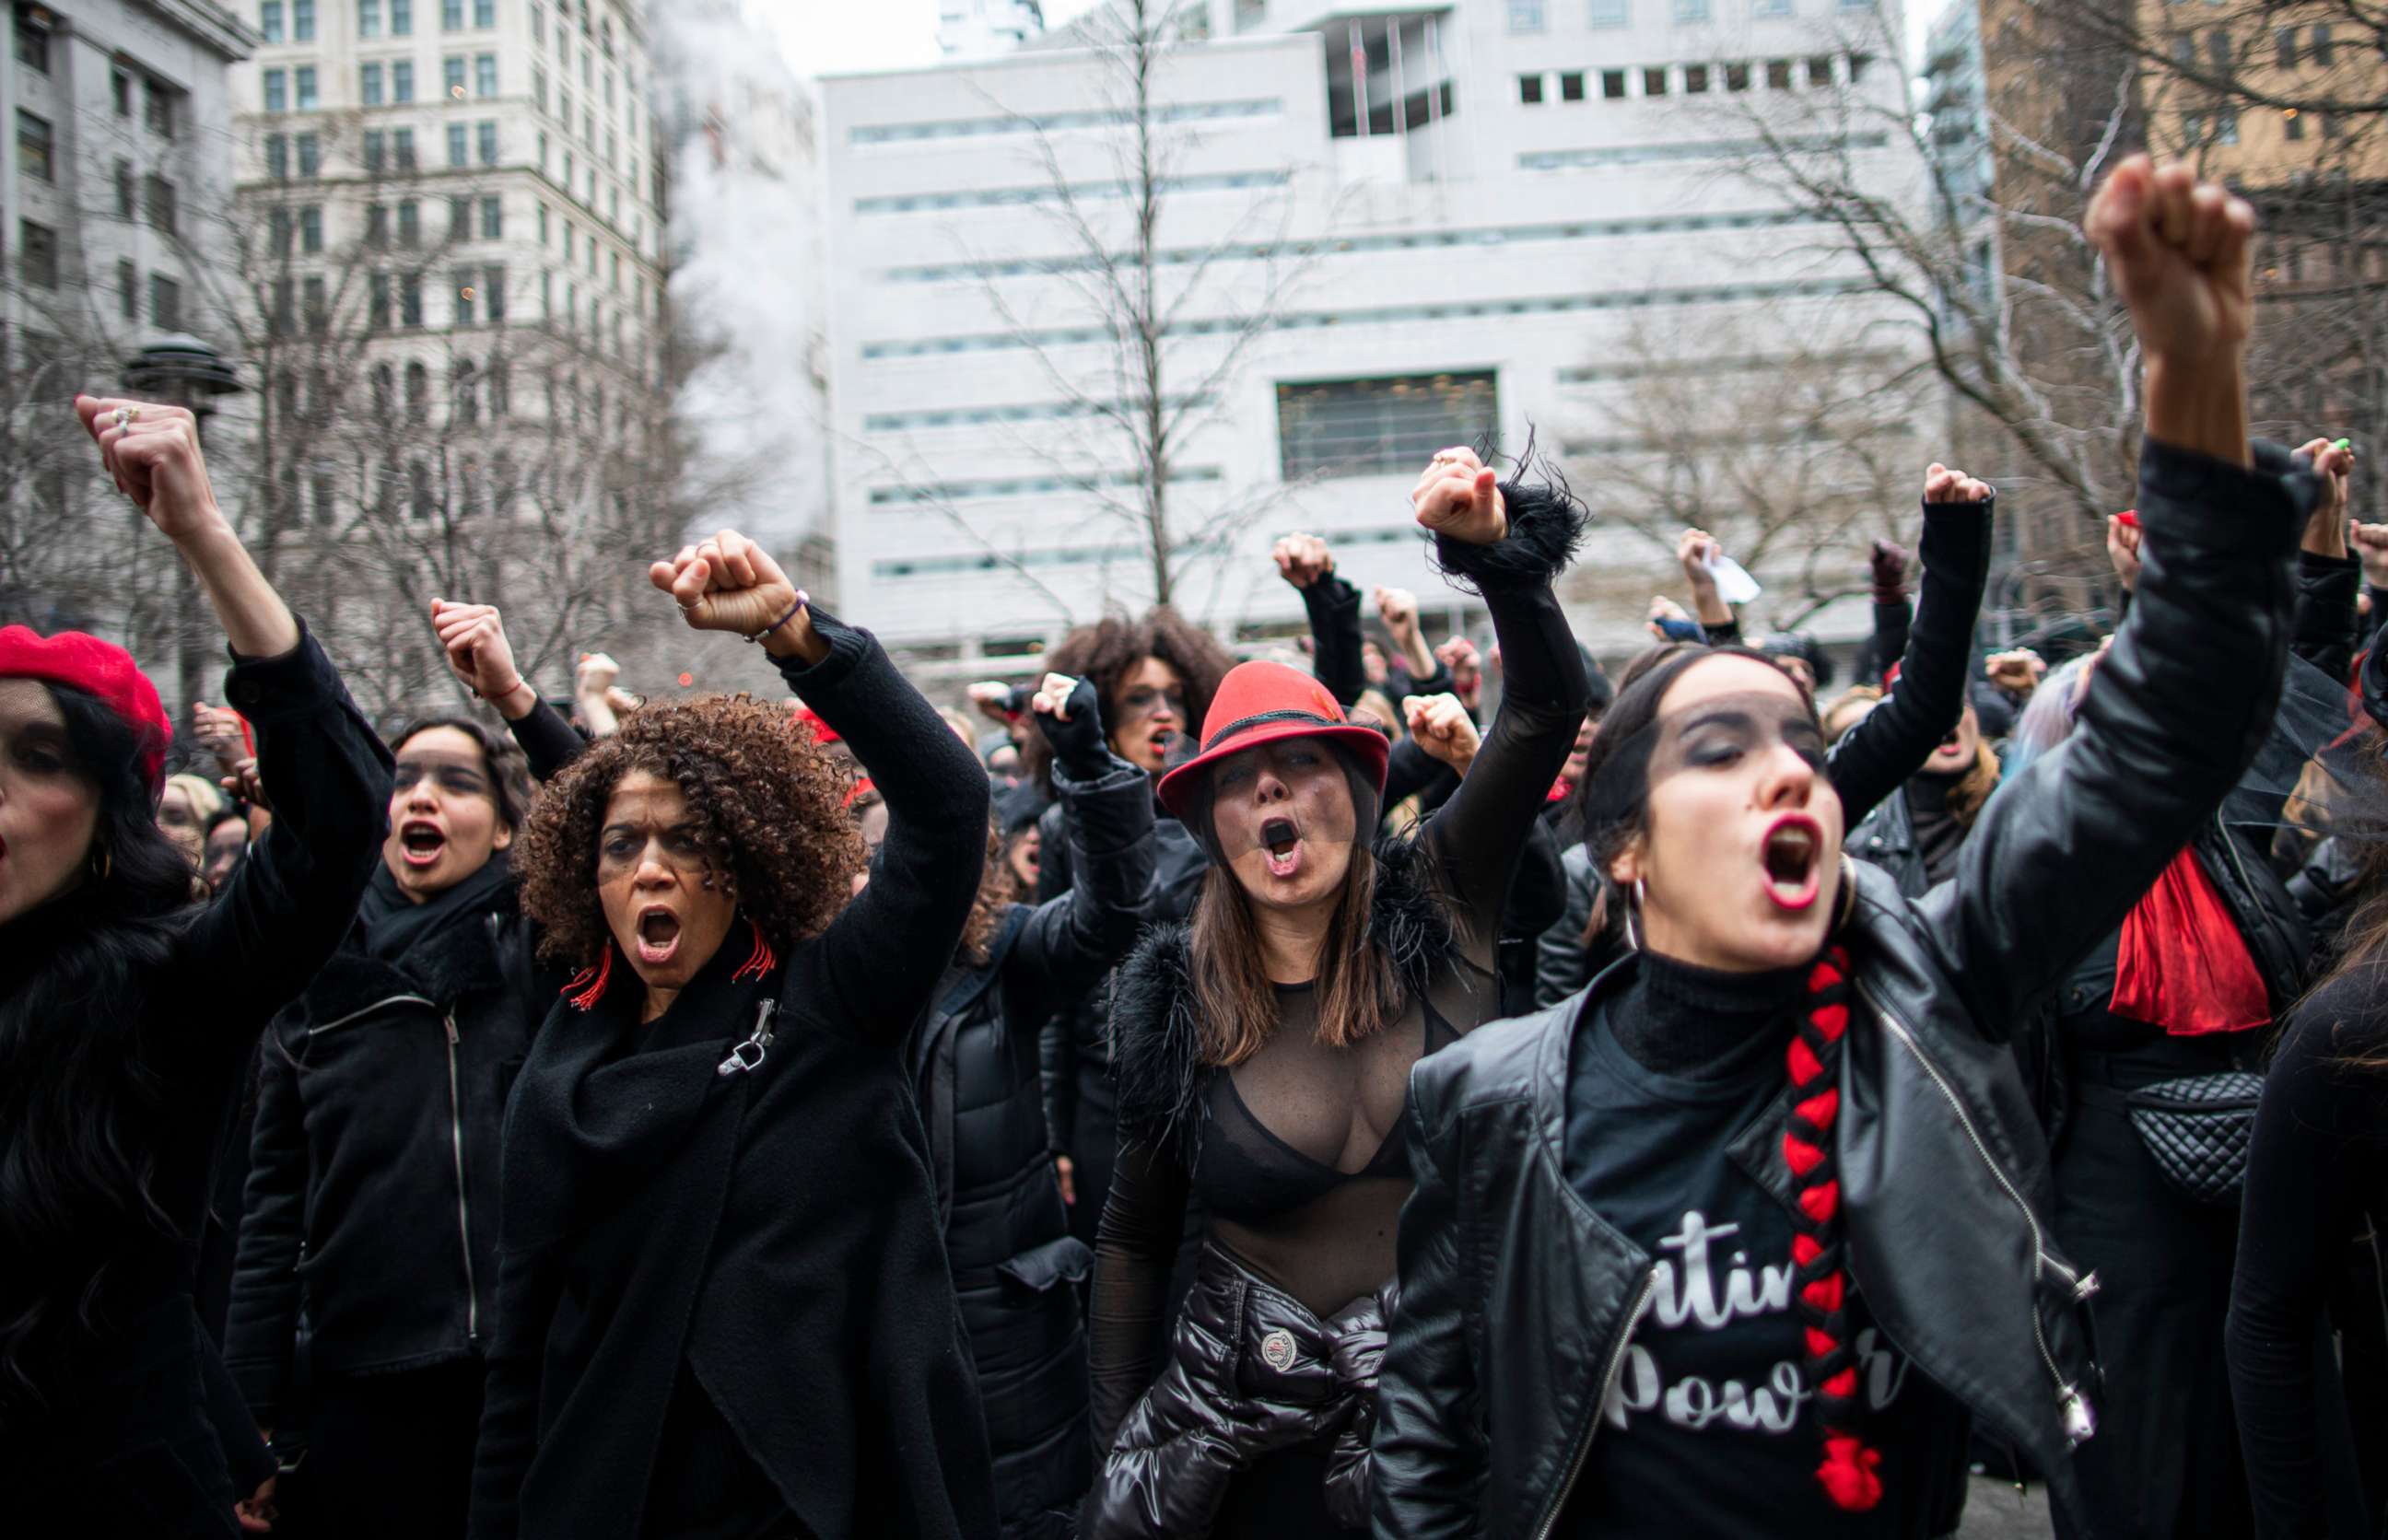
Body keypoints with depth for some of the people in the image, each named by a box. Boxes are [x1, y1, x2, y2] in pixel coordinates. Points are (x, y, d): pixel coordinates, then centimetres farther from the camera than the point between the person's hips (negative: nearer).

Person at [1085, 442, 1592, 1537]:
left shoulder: (1436, 913, -6)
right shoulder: (1173, 998, -5)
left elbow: (1548, 705, -16)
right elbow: (1132, 1242, 4)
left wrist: (1494, 551, -31)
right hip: (1250, 1434, 0)